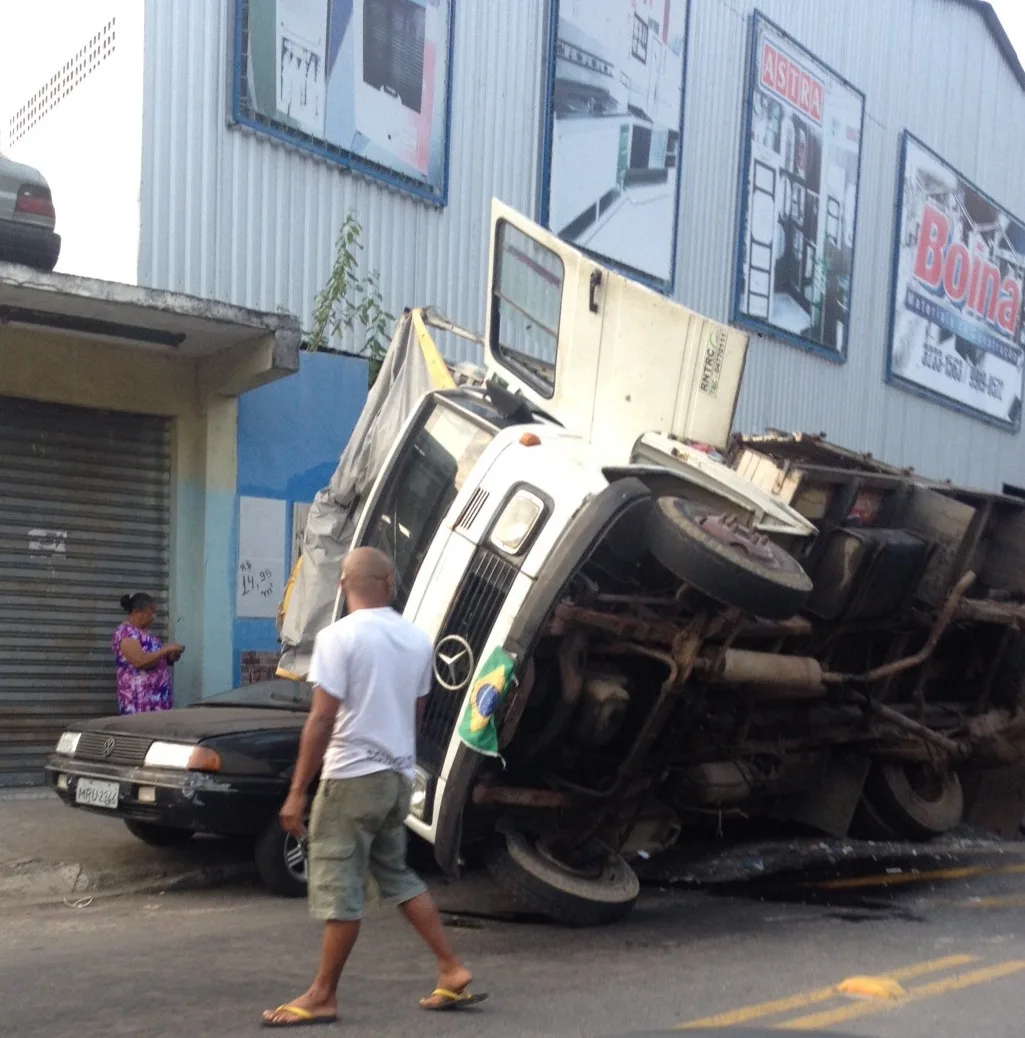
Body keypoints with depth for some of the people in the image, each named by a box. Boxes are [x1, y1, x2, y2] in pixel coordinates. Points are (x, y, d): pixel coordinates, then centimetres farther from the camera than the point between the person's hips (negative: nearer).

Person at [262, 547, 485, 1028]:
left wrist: (297, 791, -13)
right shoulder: (418, 639, 7)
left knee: (339, 887, 0)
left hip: (353, 776, -7)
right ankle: (452, 971, 18)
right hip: (398, 775, 7)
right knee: (398, 875, 19)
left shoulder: (339, 637, -13)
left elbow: (322, 720, -17)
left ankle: (322, 997, 8)